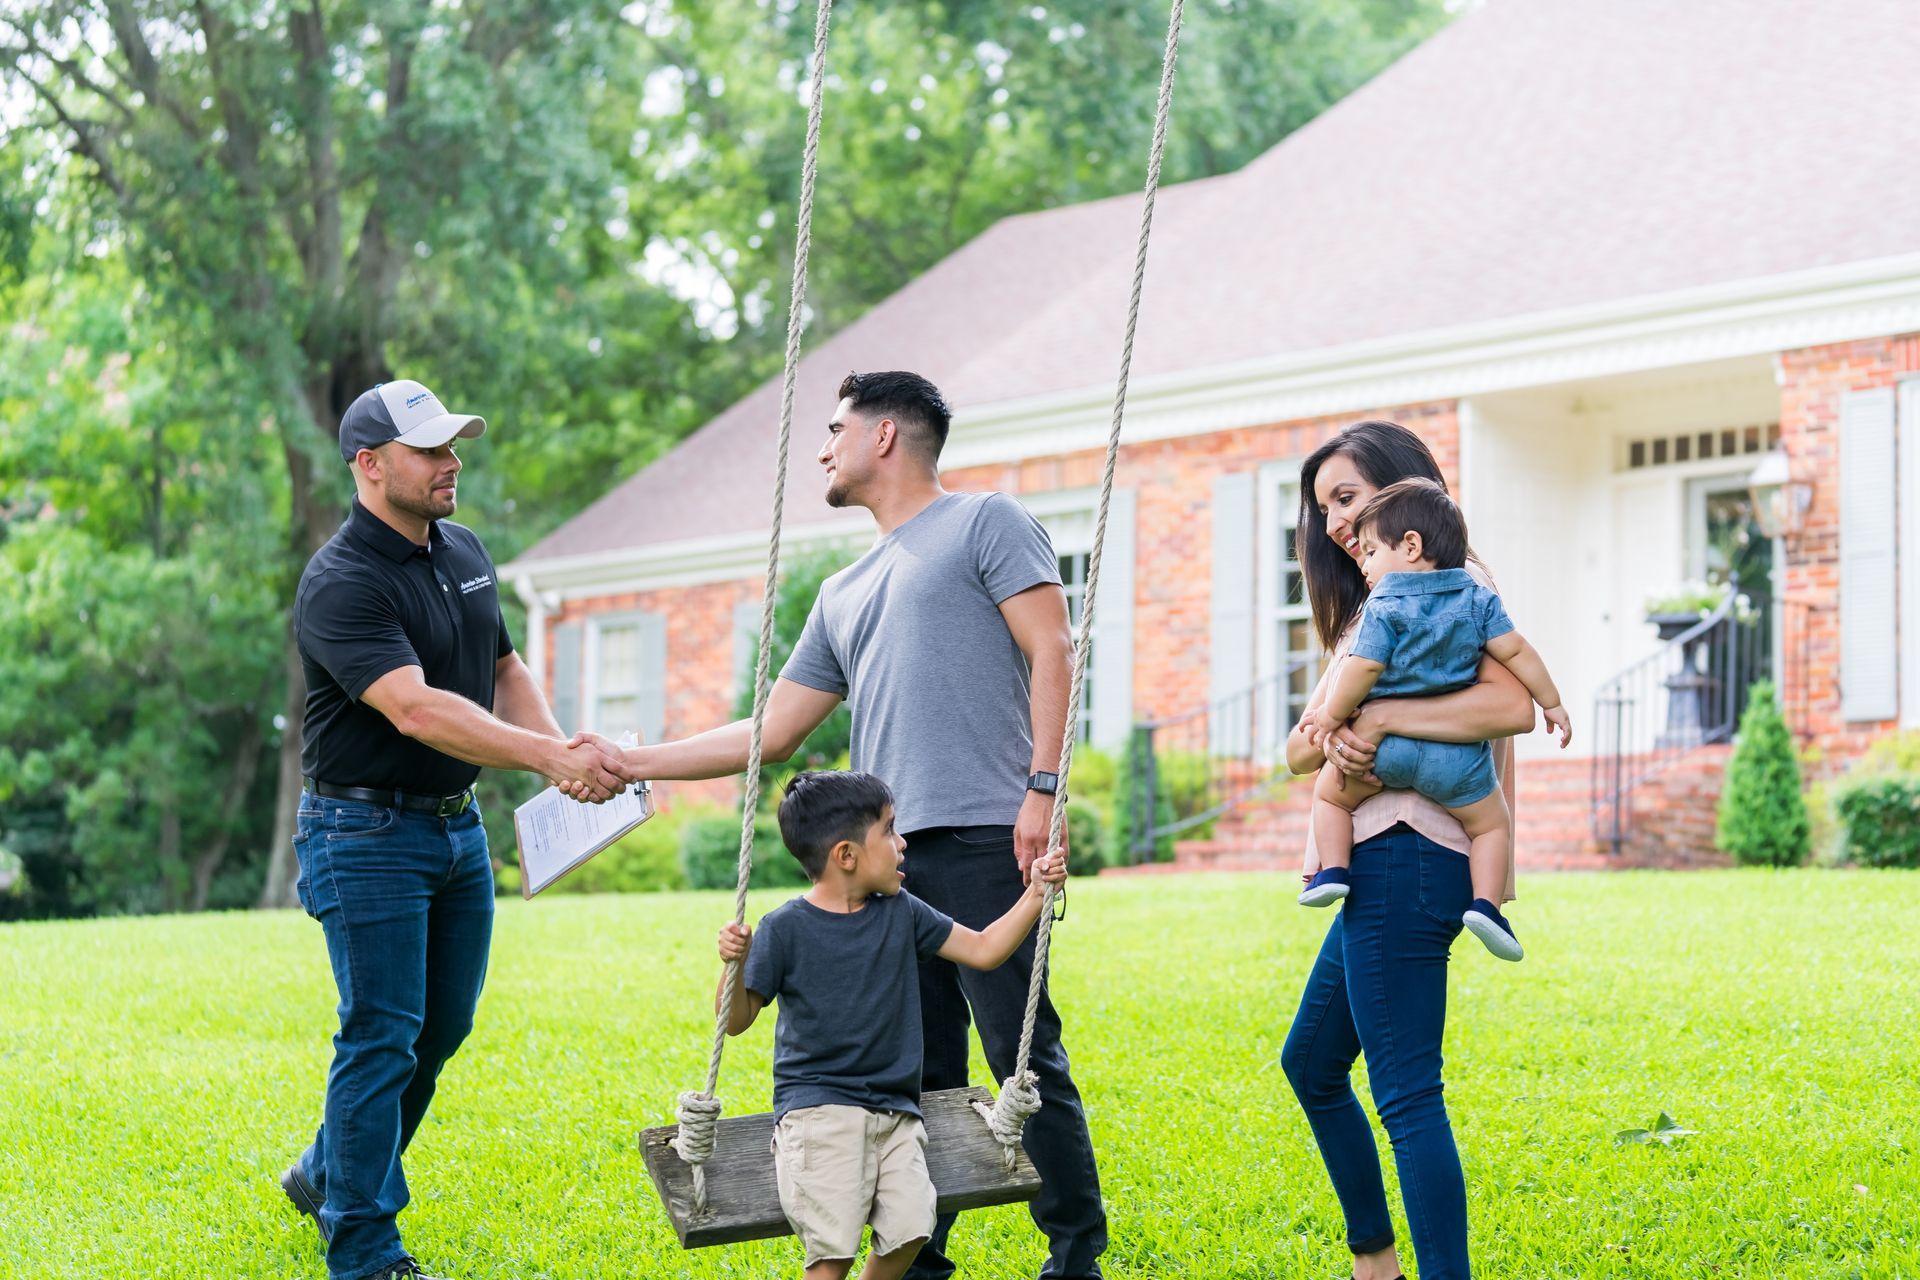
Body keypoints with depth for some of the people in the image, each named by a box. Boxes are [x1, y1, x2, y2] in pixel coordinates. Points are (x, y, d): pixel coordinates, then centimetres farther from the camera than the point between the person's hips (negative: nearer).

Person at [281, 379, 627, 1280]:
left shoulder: (465, 554, 8)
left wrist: (559, 748, -2)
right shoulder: (341, 583, -20)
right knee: (382, 1035, -6)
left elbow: (504, 671, 18)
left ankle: (328, 1176, 34)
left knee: (442, 1028, 15)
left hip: (457, 825, 8)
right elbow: (415, 709, -31)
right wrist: (550, 757, -38)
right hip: (366, 833, -8)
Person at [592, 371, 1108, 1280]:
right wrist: (630, 763, 23)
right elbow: (771, 732, 26)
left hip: (982, 839, -7)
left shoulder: (985, 524, 7)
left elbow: (1050, 651, -3)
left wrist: (1043, 786, -14)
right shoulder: (845, 595, 27)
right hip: (886, 856, 7)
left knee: (1024, 1055, -7)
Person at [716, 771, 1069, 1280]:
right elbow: (736, 1021, -4)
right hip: (817, 1108, -4)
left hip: (893, 1110, 4)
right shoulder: (785, 929, -5)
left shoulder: (900, 913, 8)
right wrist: (734, 967, -23)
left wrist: (1034, 895, 6)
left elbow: (983, 950, 15)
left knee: (909, 1230, -18)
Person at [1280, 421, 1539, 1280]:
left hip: (1405, 858, -11)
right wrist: (1323, 741, -10)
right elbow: (1296, 749, 13)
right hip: (1381, 865, 11)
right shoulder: (1370, 607, 22)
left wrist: (1380, 718, -22)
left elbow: (1512, 705, -24)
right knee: (1311, 1062, 23)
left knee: (1405, 1093, -12)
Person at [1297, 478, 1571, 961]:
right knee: (1492, 823, 15)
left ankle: (1333, 869, 8)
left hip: (1386, 743, -2)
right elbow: (1516, 651, 3)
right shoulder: (1478, 599, 5)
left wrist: (1333, 715, -1)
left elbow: (1363, 667, -13)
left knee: (1330, 792, 22)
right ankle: (1485, 903, -4)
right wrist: (1552, 703, 12)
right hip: (1455, 755, 2)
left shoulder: (1384, 605, -5)